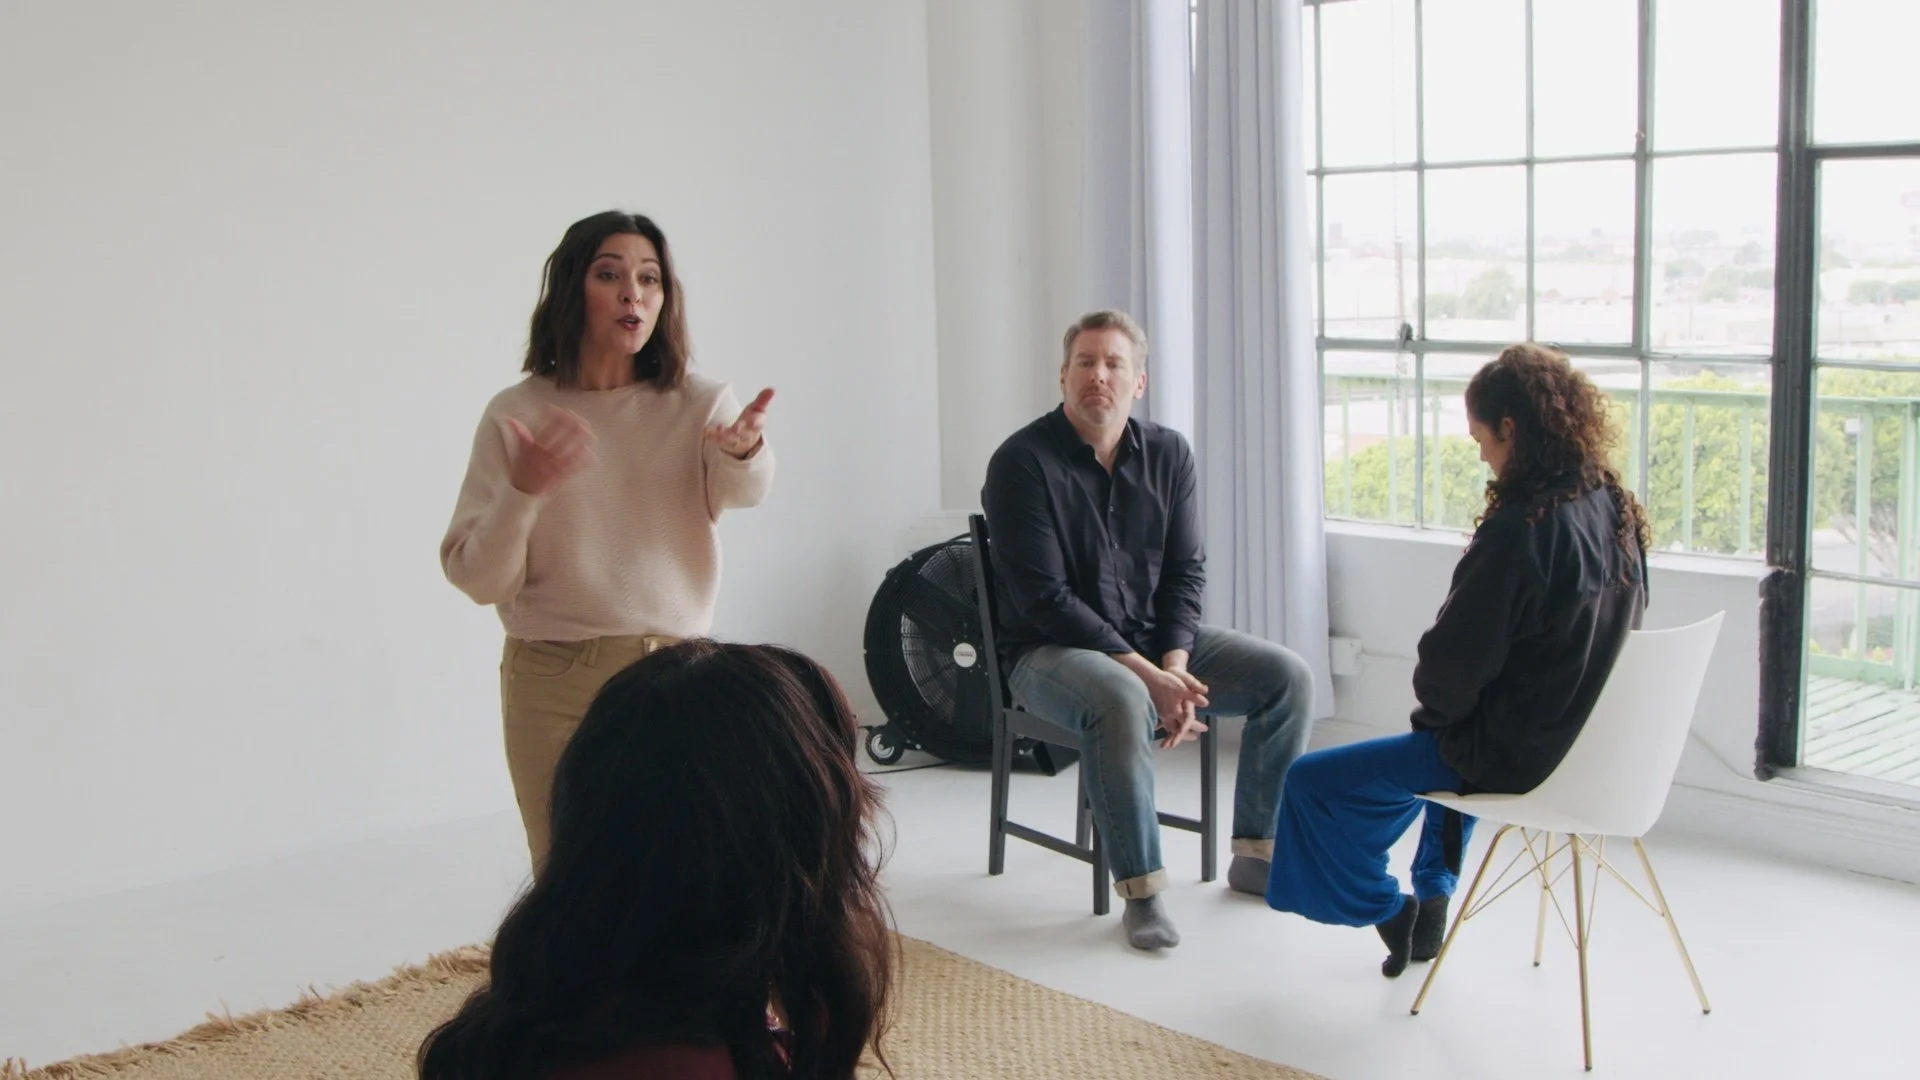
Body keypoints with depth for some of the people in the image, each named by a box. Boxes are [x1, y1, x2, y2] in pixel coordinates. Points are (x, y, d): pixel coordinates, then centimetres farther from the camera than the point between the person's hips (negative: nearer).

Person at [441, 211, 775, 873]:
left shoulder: (698, 405, 2)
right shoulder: (516, 414, 0)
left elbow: (742, 490, -19)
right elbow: (476, 580, -3)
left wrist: (744, 450, -41)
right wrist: (523, 492, -21)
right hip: (555, 681, 0)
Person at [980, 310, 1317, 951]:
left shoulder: (1168, 454, 3)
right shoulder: (1022, 463, -14)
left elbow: (1186, 572, 3)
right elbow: (1043, 598, -19)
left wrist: (1175, 668, -15)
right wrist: (1147, 675, -23)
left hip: (1154, 640, 6)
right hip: (1050, 651, -6)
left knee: (1288, 676, -7)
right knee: (1122, 700, -38)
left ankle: (1255, 854, 4)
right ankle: (1141, 892, -26)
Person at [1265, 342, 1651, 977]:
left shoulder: (1519, 530, -26)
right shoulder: (1619, 511, -1)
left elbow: (1455, 665, -22)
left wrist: (1437, 707, 2)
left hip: (1515, 753, -9)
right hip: (1591, 741, 9)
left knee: (1310, 783, 1)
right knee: (1443, 742, 39)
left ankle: (1383, 908, 22)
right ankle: (1432, 899, 41)